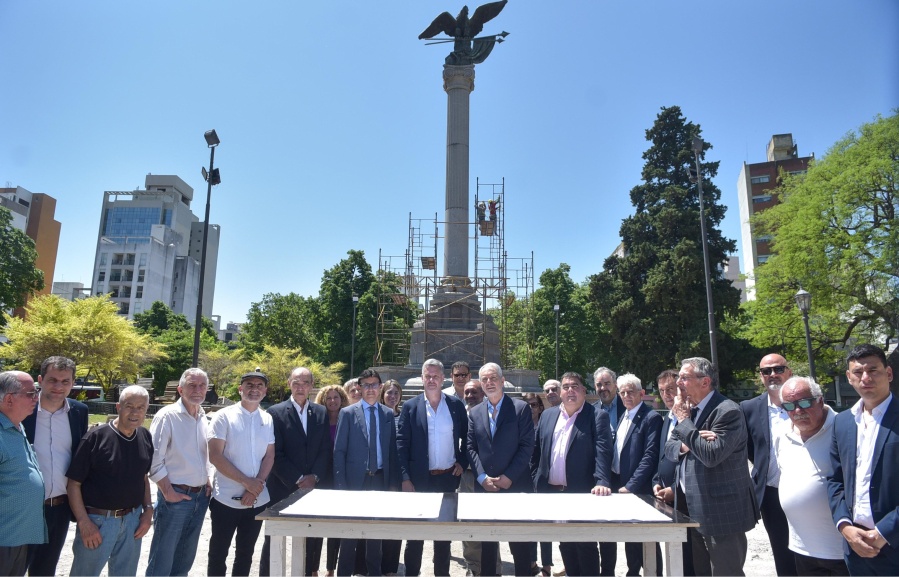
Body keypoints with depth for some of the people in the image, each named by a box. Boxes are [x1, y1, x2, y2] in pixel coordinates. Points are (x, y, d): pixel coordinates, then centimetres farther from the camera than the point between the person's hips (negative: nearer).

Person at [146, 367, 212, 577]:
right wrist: (167, 492, -14)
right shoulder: (167, 416, -13)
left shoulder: (204, 418, 8)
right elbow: (153, 458, -15)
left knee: (185, 559, 17)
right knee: (162, 559, 4)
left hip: (200, 497, 6)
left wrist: (207, 483, 7)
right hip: (175, 496, -6)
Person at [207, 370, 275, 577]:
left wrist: (257, 485, -11)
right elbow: (215, 456, -13)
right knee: (218, 553, 11)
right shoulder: (224, 416, -8)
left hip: (257, 499, 4)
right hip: (226, 498, -3)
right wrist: (246, 482, -16)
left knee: (245, 553, 16)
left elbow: (269, 456, 5)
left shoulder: (268, 419, 5)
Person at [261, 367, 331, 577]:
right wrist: (298, 479, -13)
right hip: (282, 488, -2)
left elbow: (326, 450, 4)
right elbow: (275, 454, -9)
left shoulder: (322, 412, 6)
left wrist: (314, 477, -9)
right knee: (274, 539, 9)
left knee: (313, 539, 8)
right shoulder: (276, 412, -5)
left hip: (314, 486, 3)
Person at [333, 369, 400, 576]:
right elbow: (339, 451, -4)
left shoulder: (388, 414, 6)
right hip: (355, 479, -2)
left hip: (380, 479, 3)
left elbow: (392, 450, 8)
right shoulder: (348, 413, -3)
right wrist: (340, 485, -9)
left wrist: (394, 482, 4)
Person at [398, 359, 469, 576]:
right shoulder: (410, 406, -4)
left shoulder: (456, 405, 0)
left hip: (448, 477, 2)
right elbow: (401, 444, -6)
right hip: (419, 479, -1)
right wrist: (405, 478, -11)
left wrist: (463, 462, -1)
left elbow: (467, 437, 10)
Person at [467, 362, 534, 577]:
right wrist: (482, 477, -8)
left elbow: (527, 446, -8)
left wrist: (509, 477, -13)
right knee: (487, 541, 12)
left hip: (516, 486, -3)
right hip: (484, 487, 3)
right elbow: (471, 448, 5)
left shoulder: (521, 408, -3)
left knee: (519, 541, 7)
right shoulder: (474, 412, 8)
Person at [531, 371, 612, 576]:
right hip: (551, 491, 5)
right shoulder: (548, 415, 9)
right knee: (564, 544, 16)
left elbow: (602, 451, -15)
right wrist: (536, 480, 7)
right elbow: (536, 450, 13)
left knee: (585, 545, 4)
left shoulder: (597, 416, -5)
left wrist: (602, 482, -26)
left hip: (582, 493, -5)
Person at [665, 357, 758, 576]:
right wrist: (684, 446, -12)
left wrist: (684, 420, -19)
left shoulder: (727, 411, -17)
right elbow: (669, 448, 10)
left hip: (721, 514, -8)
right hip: (695, 511, 8)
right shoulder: (690, 408, 9)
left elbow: (712, 455, -28)